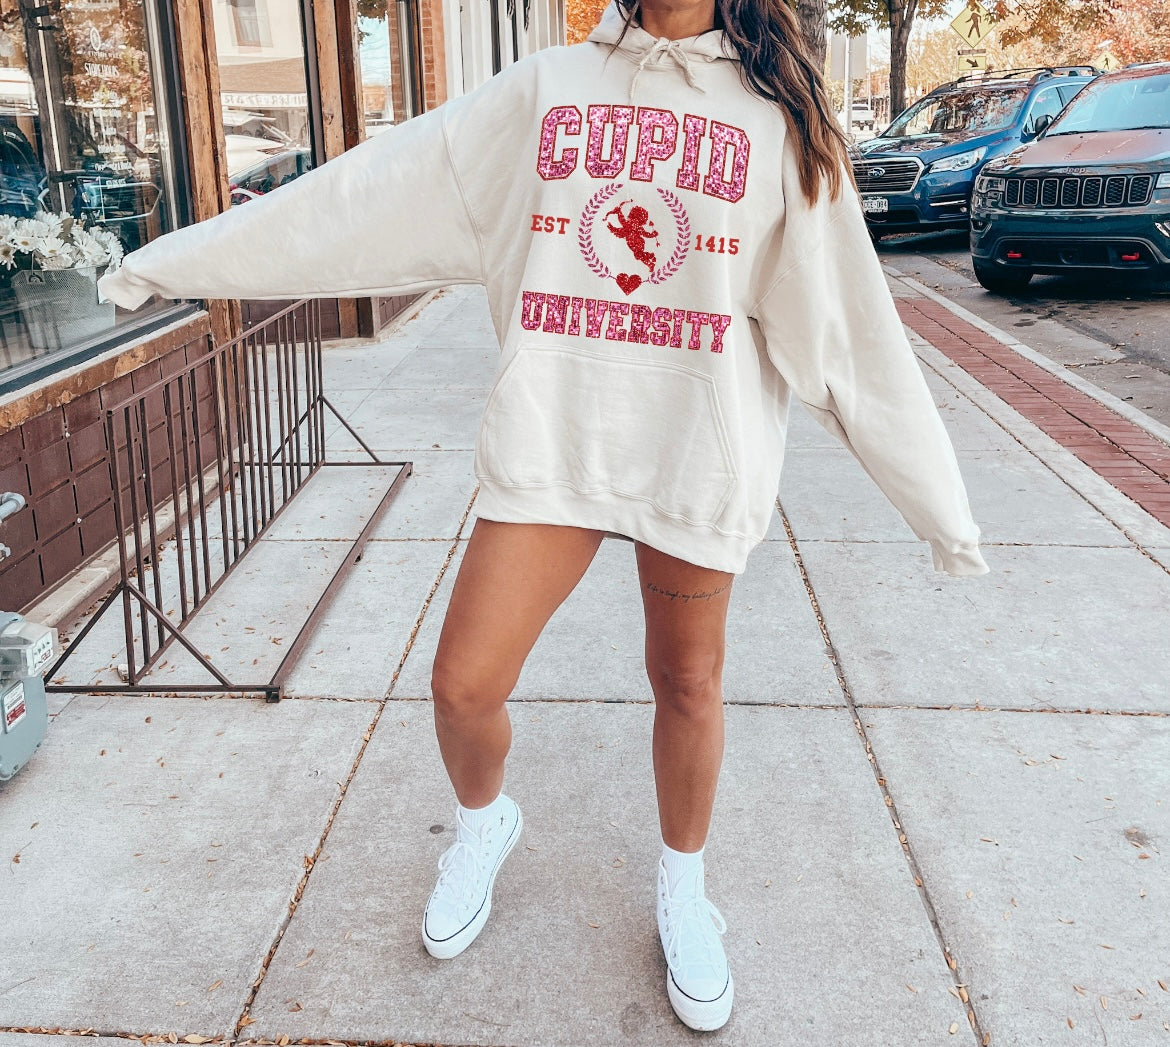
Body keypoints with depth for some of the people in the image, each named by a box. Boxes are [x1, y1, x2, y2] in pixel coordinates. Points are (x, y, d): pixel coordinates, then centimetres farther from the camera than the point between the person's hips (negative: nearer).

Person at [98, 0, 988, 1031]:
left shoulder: (779, 118, 4)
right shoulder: (545, 87, 6)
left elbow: (849, 326, 3)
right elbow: (371, 195, 6)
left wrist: (937, 499, 3)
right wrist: (175, 259, 8)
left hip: (700, 453, 0)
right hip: (550, 438, 1)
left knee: (688, 679, 11)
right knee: (464, 684, 0)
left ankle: (684, 883, 37)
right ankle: (483, 820, 34)